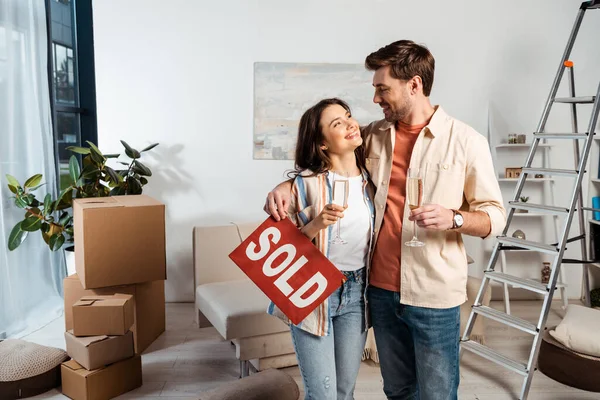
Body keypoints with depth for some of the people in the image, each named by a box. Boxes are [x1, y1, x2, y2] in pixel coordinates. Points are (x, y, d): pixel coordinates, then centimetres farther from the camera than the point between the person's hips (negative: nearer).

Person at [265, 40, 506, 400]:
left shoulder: (466, 141, -7)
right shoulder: (373, 136, 4)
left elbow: (495, 216, -4)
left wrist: (453, 218, -24)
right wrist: (287, 185, -4)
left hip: (434, 295, -4)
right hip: (381, 289, 4)